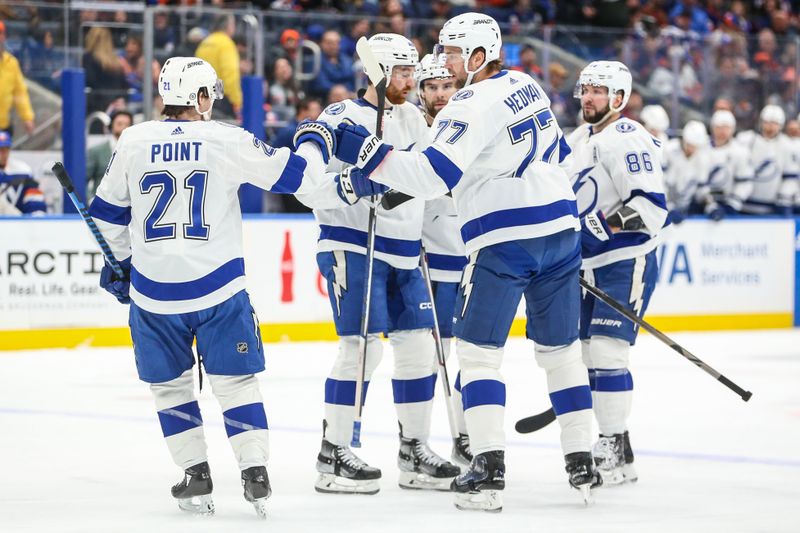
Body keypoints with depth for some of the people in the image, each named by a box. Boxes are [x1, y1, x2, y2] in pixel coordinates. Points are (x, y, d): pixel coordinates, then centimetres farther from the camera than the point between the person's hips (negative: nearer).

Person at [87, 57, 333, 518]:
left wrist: (119, 260, 28)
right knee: (235, 382, 8)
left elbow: (108, 213, 11)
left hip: (153, 292, 2)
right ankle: (255, 472, 0)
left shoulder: (133, 143, 1)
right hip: (217, 288, -1)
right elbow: (291, 173, -1)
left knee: (170, 384, 16)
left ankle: (196, 475, 14)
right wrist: (315, 141, 20)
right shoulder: (227, 141, -6)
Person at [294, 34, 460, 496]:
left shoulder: (411, 117, 13)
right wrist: (348, 187, -29)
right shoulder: (342, 118, -10)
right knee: (362, 346, -13)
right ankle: (333, 457, -5)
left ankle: (414, 451, 16)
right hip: (352, 248, -7)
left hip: (403, 253, 7)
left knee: (419, 346, 5)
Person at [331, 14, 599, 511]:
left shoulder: (472, 105, -14)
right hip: (560, 227, 7)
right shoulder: (528, 87, 12)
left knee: (478, 349, 0)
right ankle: (582, 461, 14)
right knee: (560, 348, 14)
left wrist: (364, 151, -21)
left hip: (505, 240, -7)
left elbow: (431, 175, -22)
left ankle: (490, 469, -10)